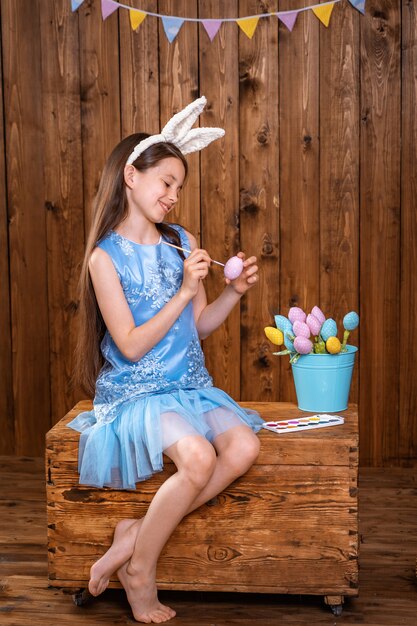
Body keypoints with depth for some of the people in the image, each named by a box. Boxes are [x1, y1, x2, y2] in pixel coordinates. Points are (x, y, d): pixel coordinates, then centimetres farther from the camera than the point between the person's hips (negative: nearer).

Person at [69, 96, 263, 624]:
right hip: (134, 392, -6)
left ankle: (137, 532, -6)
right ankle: (140, 570, -7)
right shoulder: (106, 257, -8)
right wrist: (184, 292, -18)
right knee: (198, 456, -30)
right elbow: (132, 346, -14)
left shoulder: (183, 242, 9)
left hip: (189, 385, 6)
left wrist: (234, 292, -3)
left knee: (244, 447, -21)